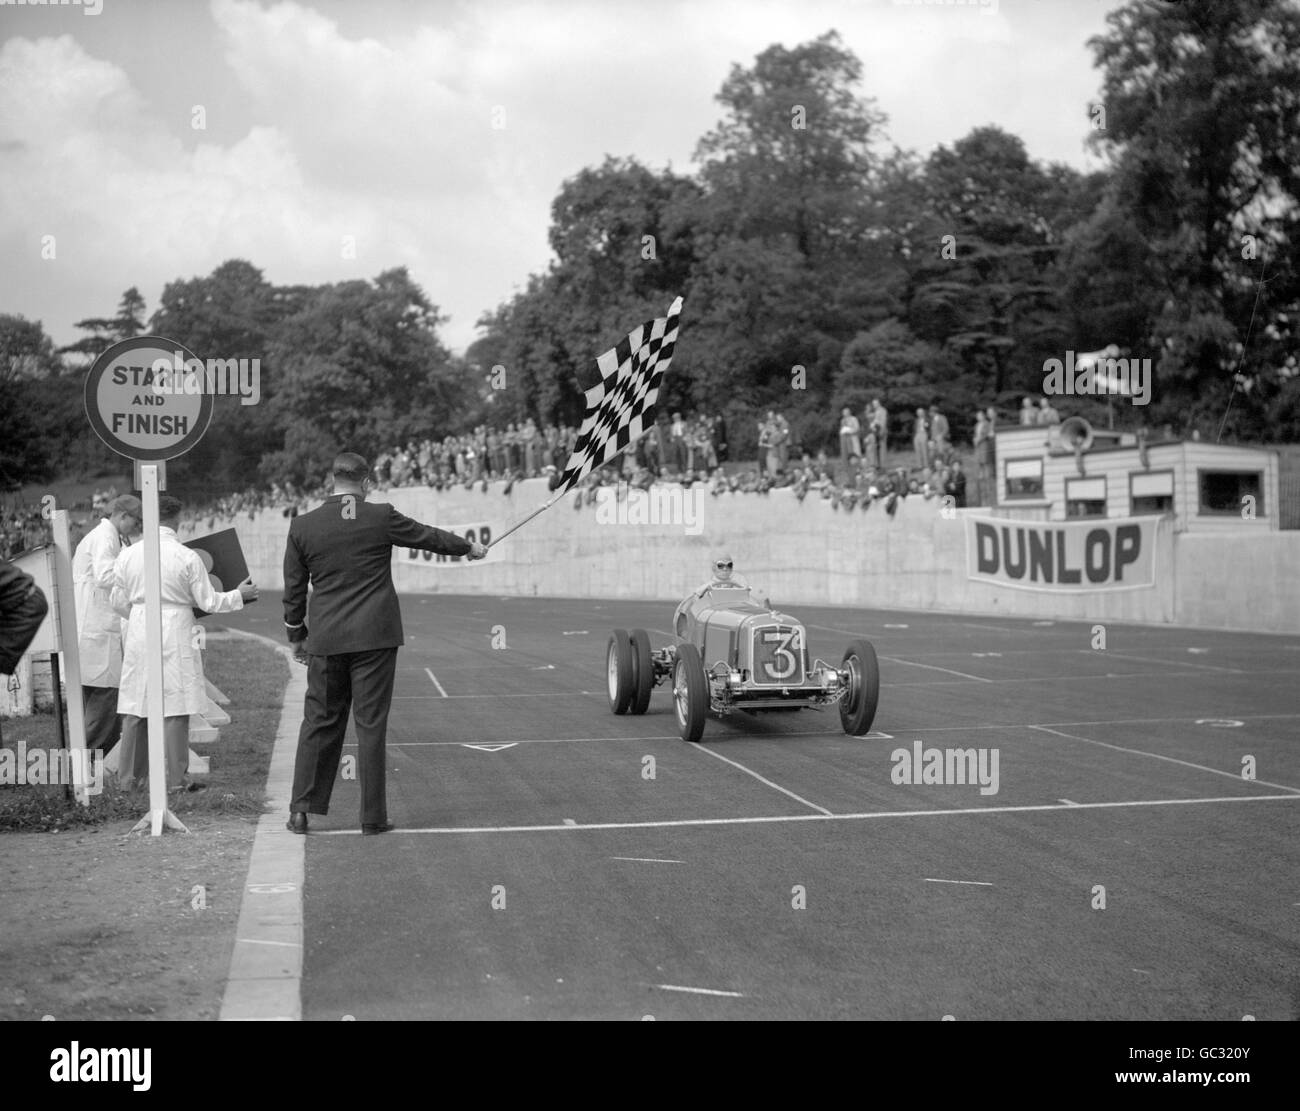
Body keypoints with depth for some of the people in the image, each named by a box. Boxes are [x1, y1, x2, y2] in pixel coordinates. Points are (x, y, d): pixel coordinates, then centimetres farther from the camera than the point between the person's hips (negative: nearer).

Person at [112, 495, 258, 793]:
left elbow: (119, 602, 9)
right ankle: (174, 781, 3)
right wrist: (239, 595, 14)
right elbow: (208, 601, -4)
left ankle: (128, 779, 15)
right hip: (175, 638, -4)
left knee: (135, 707, 10)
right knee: (174, 709, 1)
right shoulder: (187, 557, -9)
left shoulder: (127, 555, 1)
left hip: (138, 636, 4)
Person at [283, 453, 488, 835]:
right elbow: (429, 536, 10)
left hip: (326, 641, 2)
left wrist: (297, 637, 19)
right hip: (374, 638, -2)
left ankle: (301, 810, 10)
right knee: (371, 725, 2)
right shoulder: (381, 518, -5)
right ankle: (373, 817, 5)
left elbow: (294, 590, 7)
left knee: (319, 722, 11)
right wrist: (469, 547, 28)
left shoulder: (302, 526, 1)